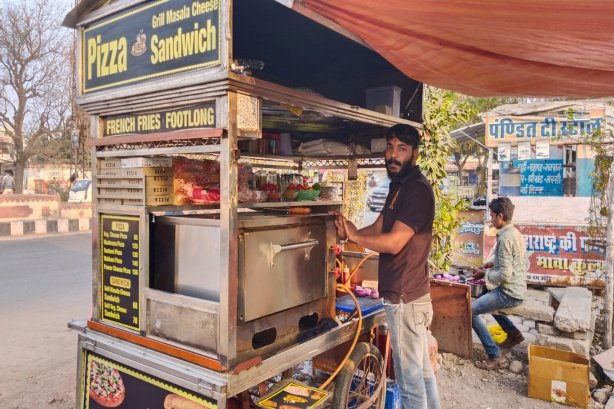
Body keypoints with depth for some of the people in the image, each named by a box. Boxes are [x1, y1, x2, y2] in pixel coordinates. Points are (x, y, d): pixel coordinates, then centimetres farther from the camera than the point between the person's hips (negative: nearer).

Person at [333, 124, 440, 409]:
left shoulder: (417, 190, -17)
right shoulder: (399, 186, 15)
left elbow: (393, 242, -23)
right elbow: (378, 228, 11)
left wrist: (354, 235, -11)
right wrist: (348, 232, -6)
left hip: (405, 298, -10)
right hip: (409, 294, 10)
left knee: (410, 377, 1)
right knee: (422, 370, 21)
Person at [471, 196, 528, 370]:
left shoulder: (504, 238, -23)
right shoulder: (515, 233, 7)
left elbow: (505, 276, -25)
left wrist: (484, 273, -11)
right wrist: (493, 263, 11)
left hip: (509, 293, -10)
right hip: (519, 289, 10)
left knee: (470, 310, -12)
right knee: (485, 297, 31)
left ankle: (495, 355, -7)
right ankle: (513, 332, 29)